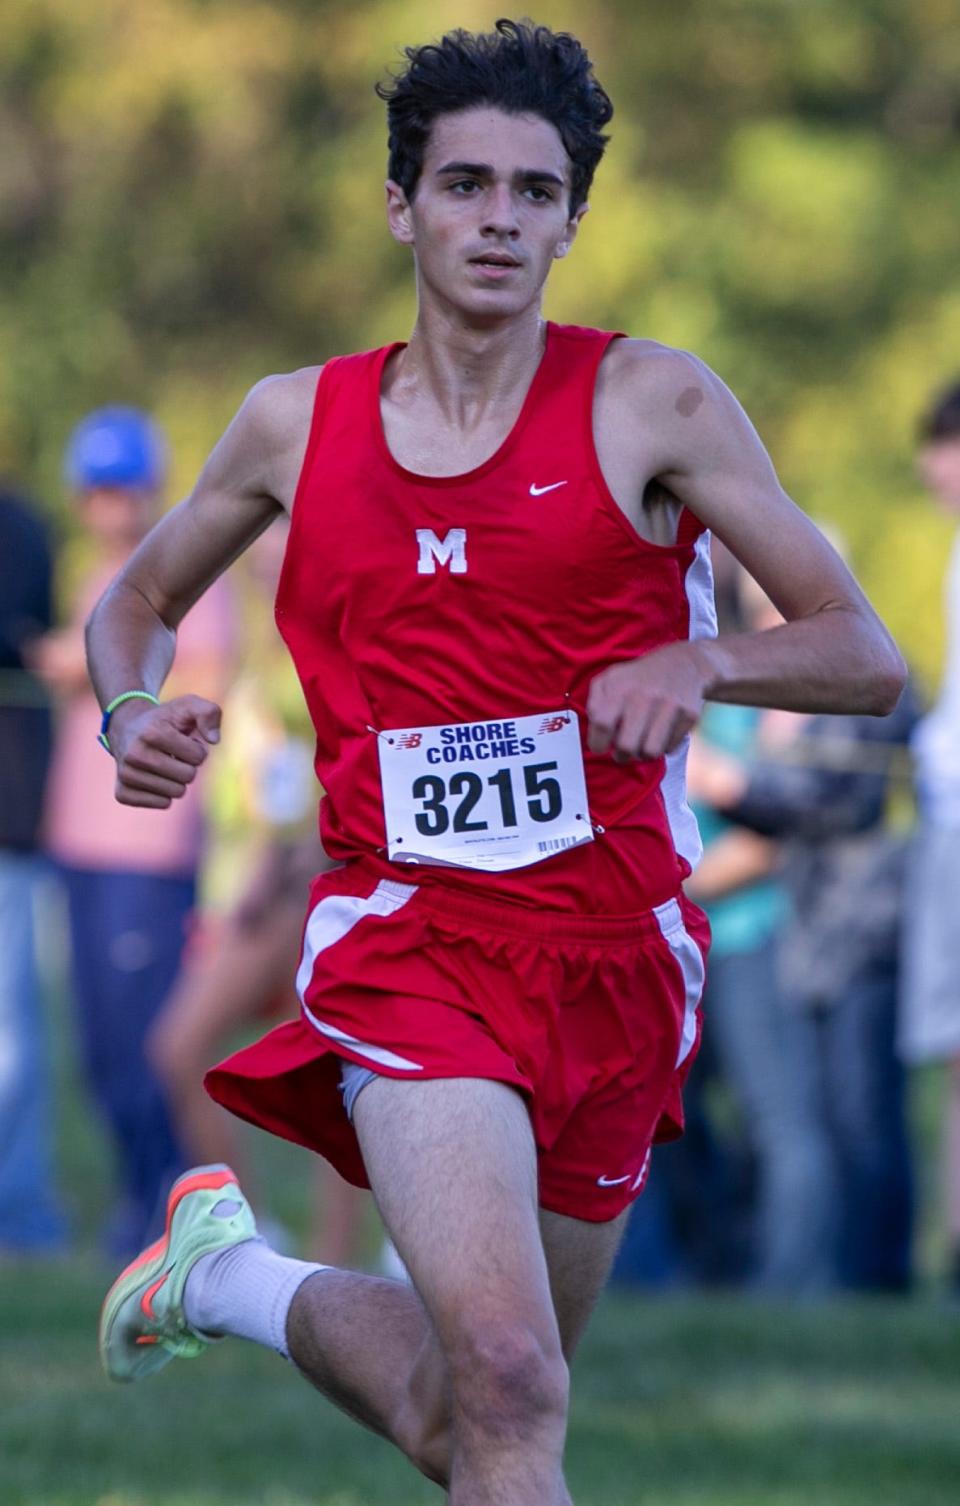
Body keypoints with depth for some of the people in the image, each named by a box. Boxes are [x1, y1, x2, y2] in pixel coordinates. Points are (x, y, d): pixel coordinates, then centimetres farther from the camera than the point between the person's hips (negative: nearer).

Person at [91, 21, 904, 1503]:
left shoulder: (653, 404, -1)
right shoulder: (297, 423, 5)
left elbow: (867, 658, -1)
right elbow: (136, 599, 22)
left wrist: (699, 664, -21)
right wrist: (134, 715, -1)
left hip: (616, 957, 2)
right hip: (408, 936, -2)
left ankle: (230, 1275, 43)